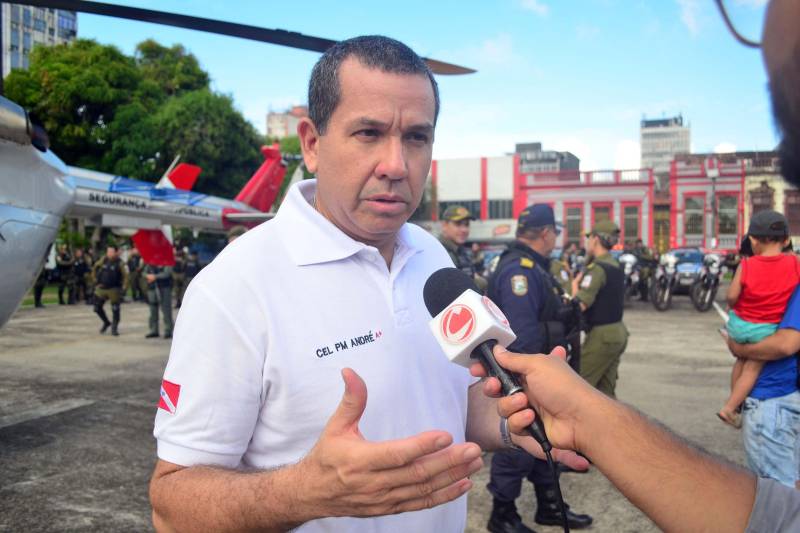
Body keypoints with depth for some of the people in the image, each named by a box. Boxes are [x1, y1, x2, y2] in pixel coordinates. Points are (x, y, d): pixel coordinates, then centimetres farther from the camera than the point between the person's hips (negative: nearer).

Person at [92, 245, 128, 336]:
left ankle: (114, 328, 11)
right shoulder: (103, 260, 3)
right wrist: (96, 280, 13)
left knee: (115, 310, -2)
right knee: (97, 308, 8)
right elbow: (94, 268, 18)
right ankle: (106, 322, 30)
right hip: (101, 288, 5)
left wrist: (123, 288, -15)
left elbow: (125, 276, -10)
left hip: (114, 290, -5)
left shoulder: (120, 263, -10)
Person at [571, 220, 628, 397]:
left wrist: (575, 287, -7)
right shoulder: (615, 267, 12)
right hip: (617, 332, 9)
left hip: (601, 335, -9)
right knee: (605, 390, 13)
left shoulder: (597, 268, -17)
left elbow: (580, 305, -25)